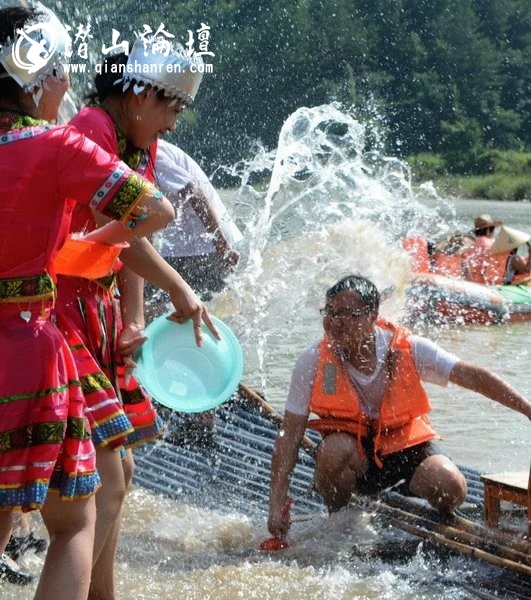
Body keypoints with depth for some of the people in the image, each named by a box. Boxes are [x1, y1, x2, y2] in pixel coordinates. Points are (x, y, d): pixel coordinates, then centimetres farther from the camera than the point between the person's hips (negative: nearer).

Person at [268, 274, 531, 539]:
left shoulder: (406, 349, -16)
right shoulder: (313, 363, -16)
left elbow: (472, 376, -16)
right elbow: (289, 435, -15)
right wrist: (277, 505, -23)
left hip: (405, 446, 1)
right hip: (352, 449, -1)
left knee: (451, 487, -25)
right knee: (334, 449, -35)